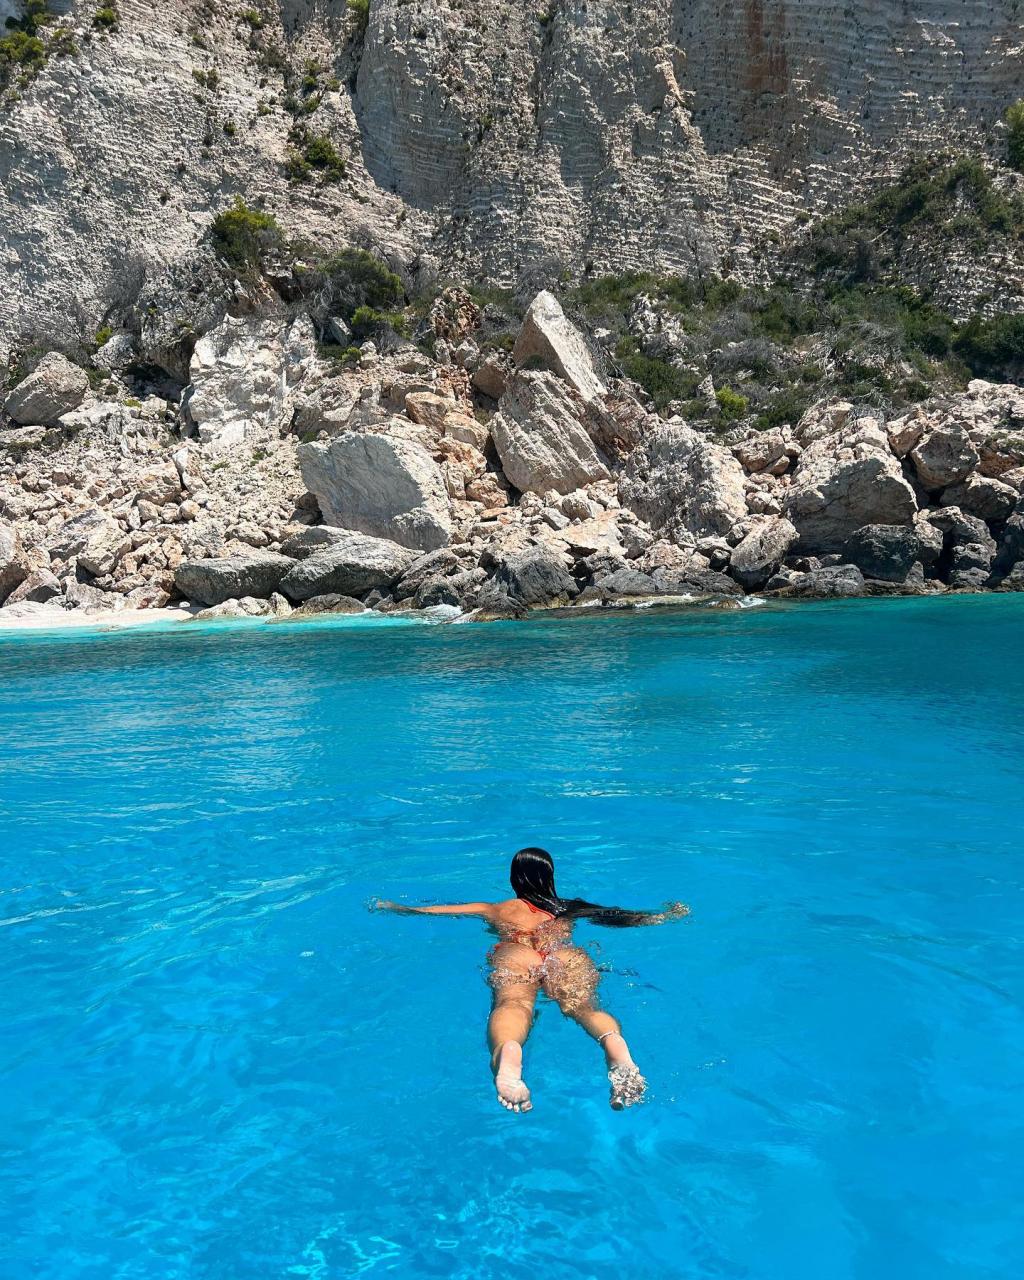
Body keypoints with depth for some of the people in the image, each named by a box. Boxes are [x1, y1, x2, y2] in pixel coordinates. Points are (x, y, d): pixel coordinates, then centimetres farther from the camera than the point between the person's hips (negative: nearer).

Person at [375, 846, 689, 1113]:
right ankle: (613, 1041, -60)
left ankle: (508, 1050, -63)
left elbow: (425, 911, 45)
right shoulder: (572, 908, 40)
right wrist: (667, 914, 62)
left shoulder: (495, 910, 39)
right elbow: (620, 917, 45)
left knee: (512, 1002, -28)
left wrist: (391, 907, 63)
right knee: (583, 1004, -25)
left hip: (515, 955, -1)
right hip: (568, 955, 1)